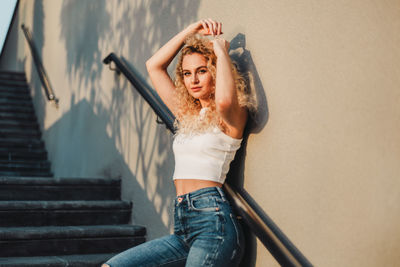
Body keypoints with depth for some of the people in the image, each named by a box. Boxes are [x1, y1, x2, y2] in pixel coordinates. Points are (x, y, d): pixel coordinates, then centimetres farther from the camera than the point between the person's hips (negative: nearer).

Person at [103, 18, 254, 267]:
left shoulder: (233, 115, -1)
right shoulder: (187, 114, 19)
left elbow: (224, 100, -27)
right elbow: (154, 65, 23)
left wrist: (222, 51, -10)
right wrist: (191, 30, 18)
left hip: (212, 220, -7)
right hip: (182, 225, 7)